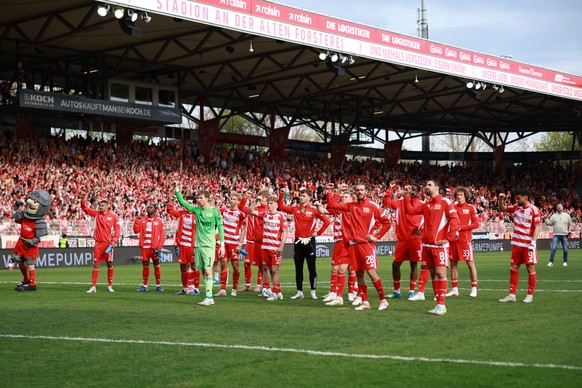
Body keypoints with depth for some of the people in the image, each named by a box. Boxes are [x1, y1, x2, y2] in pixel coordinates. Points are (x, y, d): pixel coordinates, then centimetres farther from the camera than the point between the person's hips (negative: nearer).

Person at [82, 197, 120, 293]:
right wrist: (83, 202, -16)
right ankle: (93, 286, 2)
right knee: (96, 265, 0)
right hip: (98, 243, 2)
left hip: (108, 244, -2)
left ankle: (110, 286, 15)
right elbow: (85, 209, 4)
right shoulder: (96, 213, 6)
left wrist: (114, 240, -11)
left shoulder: (113, 216, -1)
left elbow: (117, 229, -2)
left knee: (110, 264, 5)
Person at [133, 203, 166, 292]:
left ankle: (158, 285, 8)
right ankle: (144, 285, 12)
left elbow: (162, 235, -1)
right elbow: (136, 231, 3)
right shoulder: (142, 220, 10)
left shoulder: (159, 221, 1)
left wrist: (159, 247, -9)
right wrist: (137, 221, -7)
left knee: (156, 265, 2)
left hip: (155, 247, -3)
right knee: (145, 265, 6)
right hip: (145, 247, 3)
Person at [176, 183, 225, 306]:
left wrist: (222, 245, -4)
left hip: (209, 245, -5)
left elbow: (220, 228, -1)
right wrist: (177, 191, 1)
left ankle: (208, 297, -13)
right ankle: (210, 297, 9)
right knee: (203, 271, 5)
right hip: (198, 245, 5)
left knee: (208, 270, -12)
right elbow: (183, 202, 13)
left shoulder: (214, 211, -3)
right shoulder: (197, 210, 9)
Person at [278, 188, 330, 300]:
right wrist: (282, 194, -2)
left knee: (312, 268, 1)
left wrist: (318, 233, -8)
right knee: (298, 268, 7)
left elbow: (326, 221, -9)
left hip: (309, 241, -4)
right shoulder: (295, 209, 7)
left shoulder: (314, 210, -6)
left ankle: (313, 292, 8)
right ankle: (299, 292, 13)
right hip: (298, 241, 4)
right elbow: (281, 207, 6)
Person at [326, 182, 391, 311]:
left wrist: (376, 236, -5)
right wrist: (329, 192, 6)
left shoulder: (373, 206, -1)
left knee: (371, 272, -12)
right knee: (359, 274, 6)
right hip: (354, 244, 5)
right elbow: (332, 205, 14)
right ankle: (365, 302, 14)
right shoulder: (351, 206, 11)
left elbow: (386, 223, 1)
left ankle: (383, 300, -2)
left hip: (367, 244, -5)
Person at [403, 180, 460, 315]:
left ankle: (441, 305, -9)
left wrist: (448, 238, -15)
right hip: (427, 244, 7)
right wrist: (407, 195, 7)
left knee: (440, 273, -10)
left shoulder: (445, 202, -4)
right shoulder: (425, 205, 17)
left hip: (440, 244, -7)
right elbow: (409, 210, 13)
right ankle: (439, 304, 11)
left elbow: (455, 220, -11)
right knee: (433, 274, 7)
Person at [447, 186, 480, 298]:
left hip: (465, 240, -4)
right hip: (453, 239, 4)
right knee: (453, 264, 6)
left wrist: (461, 227, -11)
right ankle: (454, 289, 14)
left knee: (470, 263, -1)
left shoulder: (471, 208, 1)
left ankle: (474, 289, 5)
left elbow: (476, 224, -4)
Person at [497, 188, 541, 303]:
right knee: (513, 268, 6)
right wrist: (500, 200, 1)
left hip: (528, 245, -6)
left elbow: (537, 227, -12)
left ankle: (530, 295, 8)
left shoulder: (534, 210, -10)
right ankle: (512, 295, 12)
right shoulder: (516, 208, 7)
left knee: (530, 268, 1)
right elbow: (502, 209, 20)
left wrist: (533, 242, -20)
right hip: (516, 244, 6)